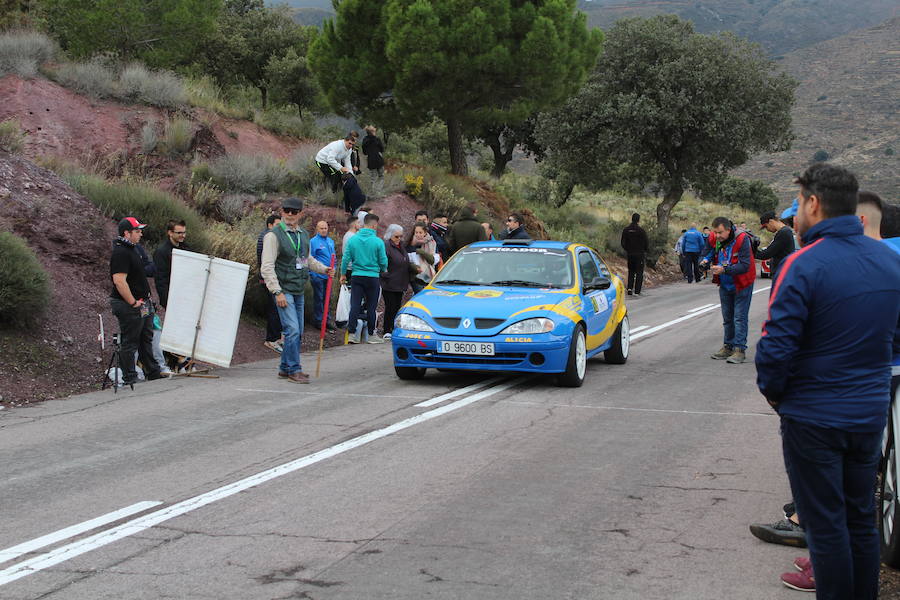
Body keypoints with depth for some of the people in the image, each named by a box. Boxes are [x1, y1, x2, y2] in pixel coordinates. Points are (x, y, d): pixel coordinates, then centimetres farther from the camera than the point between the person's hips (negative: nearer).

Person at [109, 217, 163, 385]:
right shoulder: (120, 253, -20)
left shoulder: (131, 249, 13)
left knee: (146, 340, 18)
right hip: (129, 308, -11)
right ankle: (129, 379, 6)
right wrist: (133, 303, -23)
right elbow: (119, 281, -28)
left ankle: (153, 373, 28)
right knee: (129, 343, -1)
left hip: (142, 304, 11)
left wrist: (146, 299, 20)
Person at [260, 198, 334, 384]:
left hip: (299, 291, 8)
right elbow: (267, 267, -14)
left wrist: (324, 269, 8)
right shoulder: (274, 235, -10)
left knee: (297, 332, 10)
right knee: (292, 330, -14)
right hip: (283, 290, -8)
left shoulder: (304, 234, 13)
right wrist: (277, 292, -20)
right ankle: (294, 370, -7)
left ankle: (285, 369, 21)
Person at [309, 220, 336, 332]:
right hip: (318, 275, -7)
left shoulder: (331, 241, 13)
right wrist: (312, 274, -14)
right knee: (319, 298, -1)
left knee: (327, 297, 13)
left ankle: (326, 319, 21)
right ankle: (318, 321, 6)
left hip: (328, 275, 7)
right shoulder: (313, 241, -9)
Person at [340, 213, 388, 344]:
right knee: (371, 307, 7)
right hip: (372, 278, -2)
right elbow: (383, 262, -4)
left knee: (355, 306, 4)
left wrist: (343, 274, 12)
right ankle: (371, 335, 14)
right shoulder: (378, 242, -9)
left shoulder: (353, 239, -1)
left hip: (356, 277, 2)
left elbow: (346, 259, 0)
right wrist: (382, 271, 18)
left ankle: (352, 333, 1)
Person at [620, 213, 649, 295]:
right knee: (639, 272, 3)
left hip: (630, 254, 4)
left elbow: (623, 243, 5)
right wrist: (645, 250, 11)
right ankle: (637, 291, -1)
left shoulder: (626, 230, 1)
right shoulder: (641, 230, -13)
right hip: (640, 254, -4)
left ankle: (630, 288, 2)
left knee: (631, 272, 15)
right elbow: (646, 243, -8)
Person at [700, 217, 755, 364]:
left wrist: (724, 269, -39)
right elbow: (710, 251, 14)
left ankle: (740, 349, -4)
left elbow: (744, 266, -30)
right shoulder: (716, 239, -7)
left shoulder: (742, 240, -25)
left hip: (741, 285, -7)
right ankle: (728, 346, 26)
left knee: (739, 317, -7)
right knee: (727, 318, 15)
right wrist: (706, 259, -9)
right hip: (725, 285, 7)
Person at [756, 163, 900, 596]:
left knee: (826, 524, 4)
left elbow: (777, 346, -19)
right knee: (861, 520, 17)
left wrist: (772, 391, -2)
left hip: (814, 416, -6)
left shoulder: (804, 265, -19)